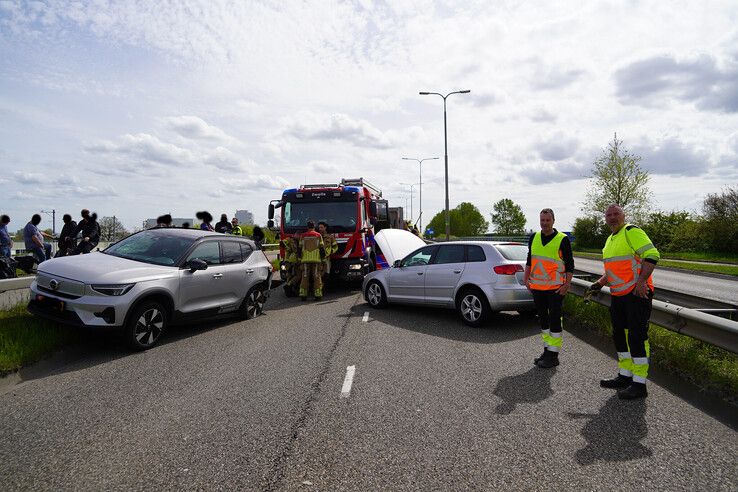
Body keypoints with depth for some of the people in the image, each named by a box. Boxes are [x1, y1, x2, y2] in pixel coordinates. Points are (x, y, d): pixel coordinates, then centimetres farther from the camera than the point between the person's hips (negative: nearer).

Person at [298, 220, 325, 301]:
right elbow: (322, 248, 0)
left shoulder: (303, 236, 8)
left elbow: (299, 248, 7)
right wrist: (323, 258, 6)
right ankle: (318, 294, -4)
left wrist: (299, 259, 12)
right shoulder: (318, 235, 3)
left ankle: (303, 294, 1)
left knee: (305, 277, 4)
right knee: (317, 277, 0)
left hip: (305, 259, 1)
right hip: (316, 259, -1)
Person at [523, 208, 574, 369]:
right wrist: (526, 279, 10)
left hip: (555, 288, -5)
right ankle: (547, 350, 25)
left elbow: (570, 264, -4)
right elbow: (529, 260, 17)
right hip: (537, 287, 6)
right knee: (543, 319, 13)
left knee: (554, 320, -2)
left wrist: (567, 284, -11)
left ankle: (553, 355, 6)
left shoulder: (562, 239, -6)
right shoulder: (534, 238, 9)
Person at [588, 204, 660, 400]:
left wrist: (641, 281, -26)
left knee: (636, 336, -6)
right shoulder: (610, 240, 19)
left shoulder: (632, 232, -9)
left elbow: (652, 255, -19)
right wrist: (599, 283, 12)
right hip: (618, 295, 9)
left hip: (637, 294, -9)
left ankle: (639, 384, 2)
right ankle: (625, 376, 28)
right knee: (620, 335, 15)